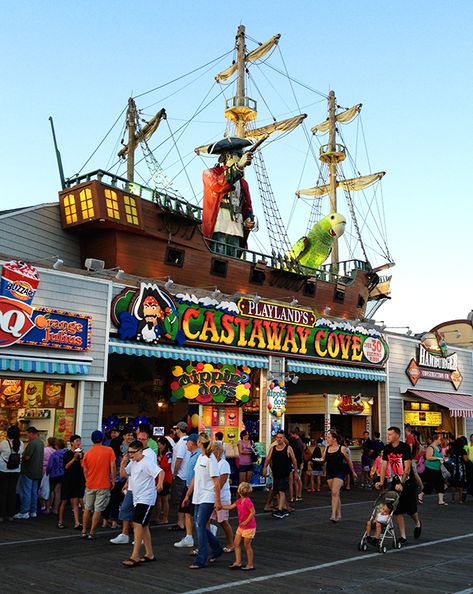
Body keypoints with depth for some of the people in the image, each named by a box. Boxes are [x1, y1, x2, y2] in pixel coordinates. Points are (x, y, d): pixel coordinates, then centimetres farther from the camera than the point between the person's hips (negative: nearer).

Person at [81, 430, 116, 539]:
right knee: (98, 510, 3)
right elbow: (113, 466, -9)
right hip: (104, 485, -3)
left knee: (87, 509, 17)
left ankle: (84, 531, 21)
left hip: (90, 485, 3)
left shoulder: (87, 453, 1)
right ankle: (92, 533, 4)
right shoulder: (109, 450, -7)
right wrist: (113, 480, 1)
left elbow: (85, 470, 7)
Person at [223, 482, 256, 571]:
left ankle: (250, 564, 13)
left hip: (249, 527, -9)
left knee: (247, 545, 0)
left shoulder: (247, 501, -22)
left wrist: (246, 522, -23)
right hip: (241, 526, 9)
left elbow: (253, 512, -23)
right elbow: (230, 507, 13)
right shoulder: (239, 501, 5)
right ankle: (238, 562, 15)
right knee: (236, 543, 8)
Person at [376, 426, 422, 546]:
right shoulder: (387, 448, -1)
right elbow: (384, 465, -1)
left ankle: (417, 524, 37)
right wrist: (381, 481, -11)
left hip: (408, 481, -4)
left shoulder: (405, 447, -18)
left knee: (411, 509, 4)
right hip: (396, 481, 5)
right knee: (398, 510, -1)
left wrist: (402, 484, -28)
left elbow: (407, 468, -22)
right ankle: (402, 536, 7)